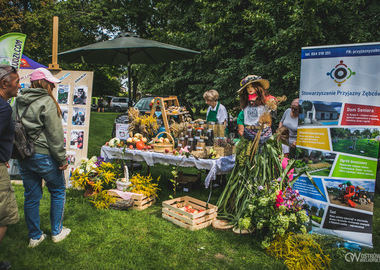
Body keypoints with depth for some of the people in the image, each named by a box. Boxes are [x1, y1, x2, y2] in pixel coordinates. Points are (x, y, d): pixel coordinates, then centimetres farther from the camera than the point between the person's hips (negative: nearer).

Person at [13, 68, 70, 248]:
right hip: (43, 155, -7)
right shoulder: (47, 102, -14)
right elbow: (55, 134, -15)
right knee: (58, 191, 12)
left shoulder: (18, 101, 9)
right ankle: (57, 232, 22)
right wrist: (62, 158, -9)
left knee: (31, 196, 14)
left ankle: (34, 236, 25)